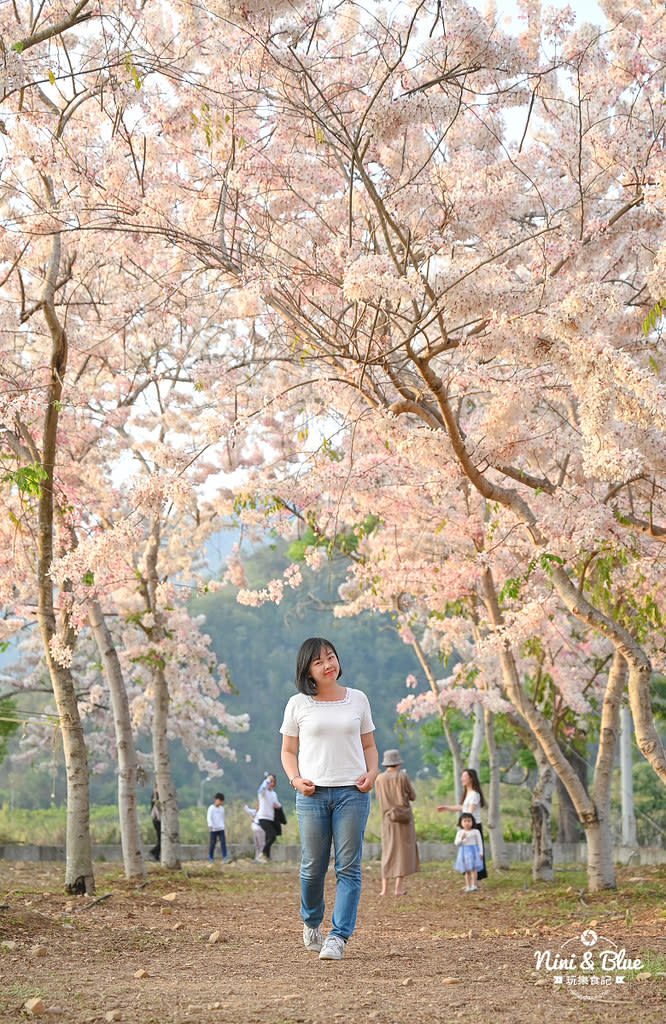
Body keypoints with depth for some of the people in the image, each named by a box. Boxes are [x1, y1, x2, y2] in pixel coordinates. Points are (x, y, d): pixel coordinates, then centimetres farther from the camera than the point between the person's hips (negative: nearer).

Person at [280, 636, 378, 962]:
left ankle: (338, 937, 0)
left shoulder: (358, 699, 9)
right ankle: (311, 923, 29)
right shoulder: (298, 704, 5)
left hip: (352, 792, 1)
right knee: (313, 867, 4)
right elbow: (288, 751, 10)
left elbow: (369, 745, 16)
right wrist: (295, 778, -8)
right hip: (313, 792, -1)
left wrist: (371, 773, -3)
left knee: (348, 868, -3)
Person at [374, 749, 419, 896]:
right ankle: (398, 888, -2)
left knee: (388, 852, 11)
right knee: (403, 851, 3)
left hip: (388, 818, 3)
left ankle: (384, 888, 4)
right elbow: (412, 796, 0)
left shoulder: (379, 779, 0)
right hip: (404, 818, -3)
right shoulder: (403, 777, -8)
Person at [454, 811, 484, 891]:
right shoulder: (460, 832, 5)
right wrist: (461, 838, -15)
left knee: (473, 868, -12)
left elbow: (480, 842, 2)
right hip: (464, 852, 2)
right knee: (466, 870, 5)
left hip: (473, 851, -2)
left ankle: (474, 885, -10)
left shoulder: (475, 832, -2)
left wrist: (481, 853, -2)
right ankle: (468, 886, 9)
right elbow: (456, 843, 4)